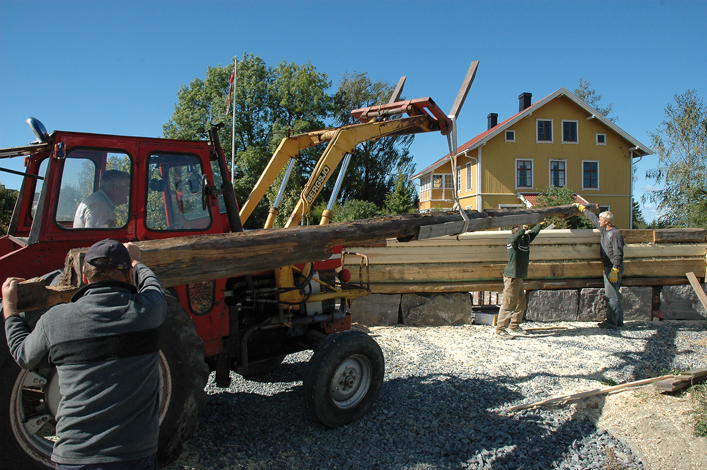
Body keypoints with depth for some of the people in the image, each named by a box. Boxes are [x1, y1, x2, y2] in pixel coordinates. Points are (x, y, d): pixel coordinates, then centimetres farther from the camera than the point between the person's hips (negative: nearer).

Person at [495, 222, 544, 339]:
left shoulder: (526, 238, 11)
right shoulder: (512, 239, -14)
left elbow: (533, 232, 30)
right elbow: (516, 237, -38)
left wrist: (541, 224, 39)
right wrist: (523, 229, -48)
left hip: (519, 277, 9)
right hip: (512, 277, -9)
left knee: (521, 304, 17)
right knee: (508, 304, -6)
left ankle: (514, 327, 31)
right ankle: (500, 329, 2)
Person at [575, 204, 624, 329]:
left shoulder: (615, 234, -15)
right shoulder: (604, 230, 12)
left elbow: (618, 254, -20)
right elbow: (593, 218, 28)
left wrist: (614, 270, -25)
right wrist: (582, 208, 37)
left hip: (614, 268, -10)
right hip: (608, 267, 10)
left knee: (611, 295, -10)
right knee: (614, 295, 11)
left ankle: (612, 322, -9)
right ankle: (618, 321, 16)